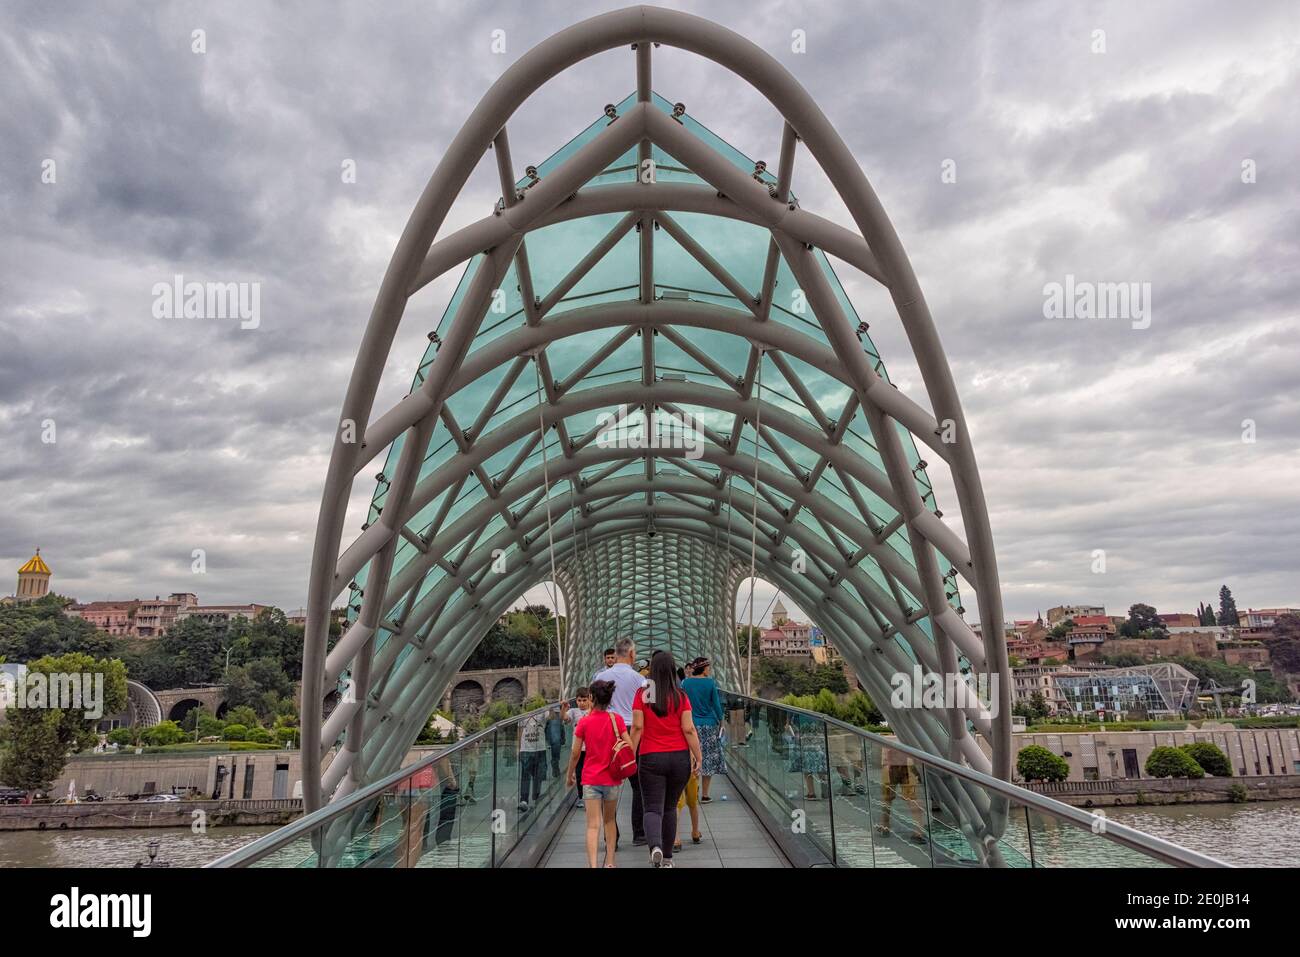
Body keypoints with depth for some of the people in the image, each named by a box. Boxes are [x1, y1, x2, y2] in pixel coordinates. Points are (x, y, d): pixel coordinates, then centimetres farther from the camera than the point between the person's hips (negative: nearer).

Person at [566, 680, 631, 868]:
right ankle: (610, 862, 25)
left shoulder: (584, 721, -8)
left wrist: (570, 774, 11)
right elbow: (630, 746, -8)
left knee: (593, 825, -1)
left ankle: (592, 864, -14)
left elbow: (575, 753, -4)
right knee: (610, 821, 19)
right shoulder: (617, 719, -6)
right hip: (612, 778, 2)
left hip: (590, 778, -2)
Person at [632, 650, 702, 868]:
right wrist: (698, 758, 1)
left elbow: (637, 727, -7)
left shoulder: (642, 694, -4)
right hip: (679, 757, 2)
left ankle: (655, 846, -24)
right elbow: (689, 730, -4)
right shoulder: (681, 696, -1)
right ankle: (667, 857, 22)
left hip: (651, 758, -2)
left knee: (653, 808, 2)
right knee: (670, 807, 16)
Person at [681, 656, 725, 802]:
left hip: (691, 724, 2)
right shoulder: (711, 683, -7)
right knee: (708, 759, 7)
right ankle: (704, 795, 10)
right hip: (709, 725, -2)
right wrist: (720, 721, 12)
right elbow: (716, 705, -2)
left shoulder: (685, 683, -1)